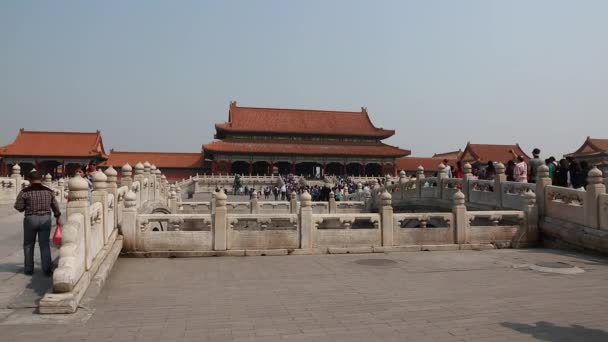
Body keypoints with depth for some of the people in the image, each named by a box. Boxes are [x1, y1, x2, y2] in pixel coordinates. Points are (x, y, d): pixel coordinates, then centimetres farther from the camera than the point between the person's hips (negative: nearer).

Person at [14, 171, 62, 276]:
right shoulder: (49, 191, 2)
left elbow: (19, 207, -7)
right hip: (46, 219, 2)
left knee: (28, 244, 14)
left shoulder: (25, 192, -7)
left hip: (30, 219, -2)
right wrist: (58, 218, 24)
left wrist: (28, 206, 14)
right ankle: (47, 270, 6)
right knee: (45, 245, 6)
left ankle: (29, 269, 20)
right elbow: (55, 206, 10)